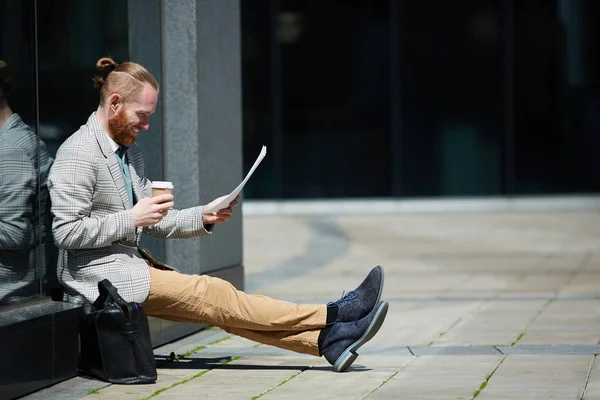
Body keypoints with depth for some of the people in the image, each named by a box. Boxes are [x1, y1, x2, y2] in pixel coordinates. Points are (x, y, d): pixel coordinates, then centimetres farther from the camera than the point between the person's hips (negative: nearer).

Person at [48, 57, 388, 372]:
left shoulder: (129, 151, 17)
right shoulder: (79, 154, -12)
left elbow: (154, 223, 16)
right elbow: (67, 232, -20)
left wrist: (202, 218, -1)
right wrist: (131, 219, -19)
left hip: (131, 265, 9)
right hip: (101, 278, -9)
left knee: (218, 305, -8)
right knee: (214, 295, -15)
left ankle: (326, 340, -20)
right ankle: (332, 317, -18)